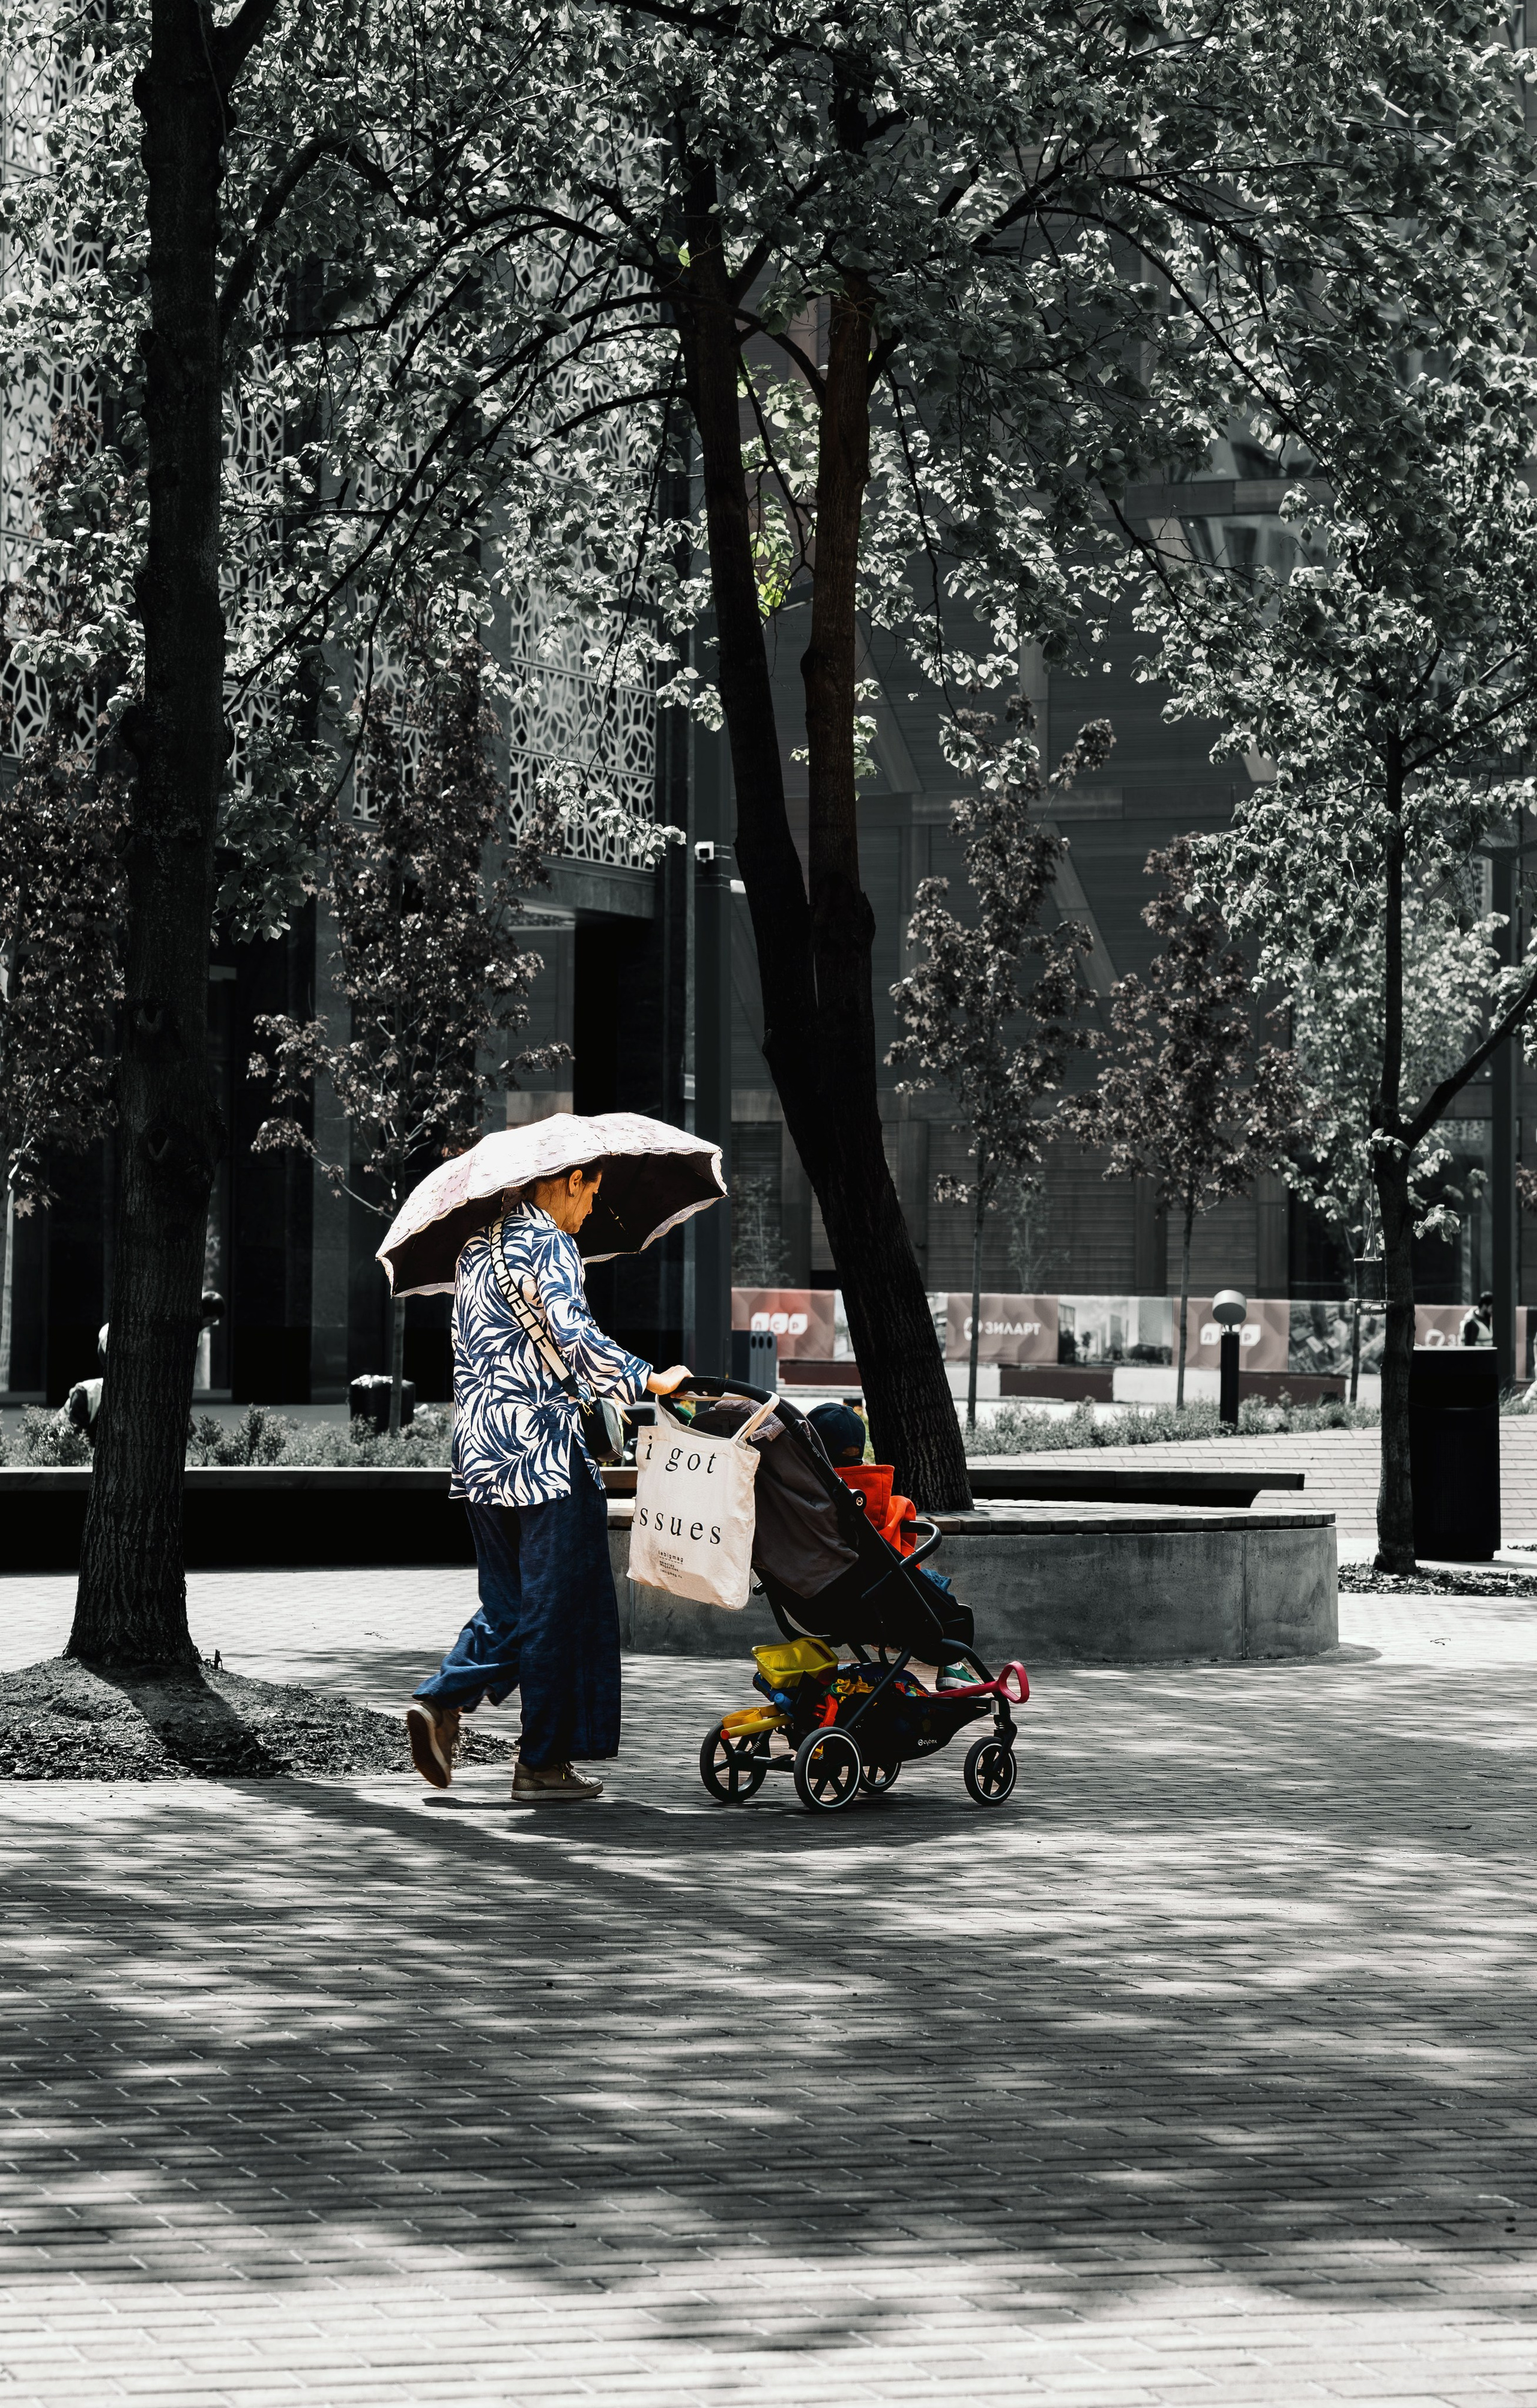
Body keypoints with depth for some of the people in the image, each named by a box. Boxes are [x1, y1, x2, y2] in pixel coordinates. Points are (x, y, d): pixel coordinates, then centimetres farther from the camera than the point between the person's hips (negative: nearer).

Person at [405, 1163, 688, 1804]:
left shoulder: (476, 1248, 17)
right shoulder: (549, 1243, -9)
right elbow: (573, 1333, -22)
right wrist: (648, 1381, -20)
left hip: (478, 1444, 8)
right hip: (542, 1444, -8)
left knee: (508, 1601, 15)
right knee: (560, 1604, -1)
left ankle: (441, 1702, -4)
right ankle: (542, 1763, 1)